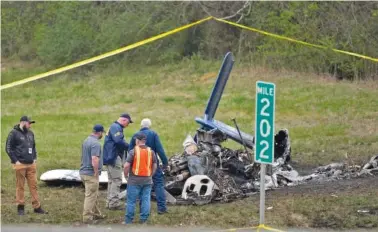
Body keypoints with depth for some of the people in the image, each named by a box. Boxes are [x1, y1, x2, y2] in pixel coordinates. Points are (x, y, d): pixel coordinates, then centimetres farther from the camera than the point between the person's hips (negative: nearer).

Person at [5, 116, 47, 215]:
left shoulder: (30, 133, 15)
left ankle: (37, 207, 6)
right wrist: (15, 160, -11)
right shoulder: (14, 133, -5)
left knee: (33, 185, 3)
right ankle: (20, 207, 8)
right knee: (20, 186, 1)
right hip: (20, 164, -5)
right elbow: (8, 148, -6)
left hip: (31, 164, 5)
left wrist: (34, 158, 13)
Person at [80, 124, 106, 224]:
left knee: (94, 194, 20)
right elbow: (94, 160, -27)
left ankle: (96, 214, 30)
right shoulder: (95, 143, -20)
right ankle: (87, 217, 3)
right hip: (91, 174, -9)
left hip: (84, 171, 9)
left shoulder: (86, 141, 10)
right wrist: (96, 173, -16)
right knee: (91, 196, -1)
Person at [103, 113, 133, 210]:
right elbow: (119, 141, -26)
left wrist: (126, 147, 9)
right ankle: (114, 202, -9)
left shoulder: (114, 127, 20)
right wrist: (129, 147, -16)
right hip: (114, 157, -11)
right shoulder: (116, 127, -13)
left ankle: (110, 202, 19)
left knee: (112, 180, 15)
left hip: (110, 157, 11)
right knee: (117, 180, -8)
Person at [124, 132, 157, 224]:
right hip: (147, 180, 4)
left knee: (131, 200, 3)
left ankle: (128, 220, 6)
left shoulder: (133, 151, -9)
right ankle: (143, 219, 8)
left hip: (134, 180, -4)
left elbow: (126, 166, -13)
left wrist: (126, 175, 1)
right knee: (146, 199, 7)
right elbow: (154, 166, 10)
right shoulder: (151, 151, 5)